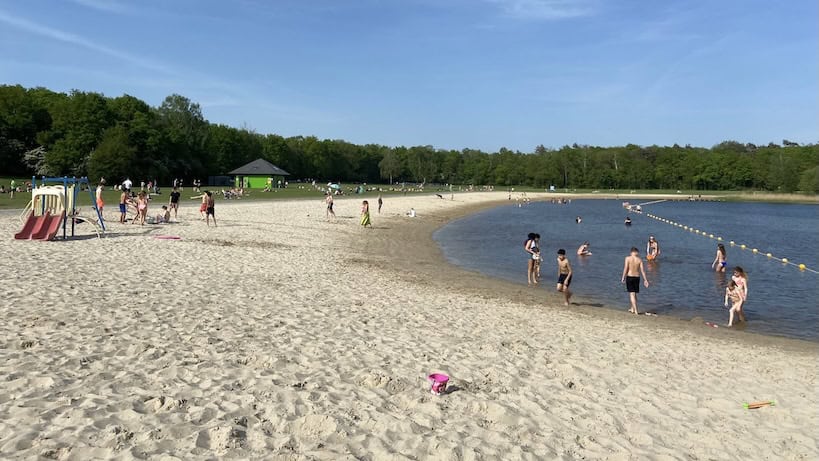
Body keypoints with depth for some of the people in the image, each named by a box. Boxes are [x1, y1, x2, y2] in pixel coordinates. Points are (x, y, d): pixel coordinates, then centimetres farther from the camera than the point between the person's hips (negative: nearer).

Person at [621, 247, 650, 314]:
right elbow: (642, 270, -2)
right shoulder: (639, 260, -1)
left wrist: (623, 277, -5)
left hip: (629, 277, -3)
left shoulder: (628, 258, -8)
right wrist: (645, 280, 2)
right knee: (634, 293, 18)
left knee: (632, 294, -2)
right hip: (637, 277, 3)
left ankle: (635, 310, -10)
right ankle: (632, 309, 30)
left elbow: (625, 269, -11)